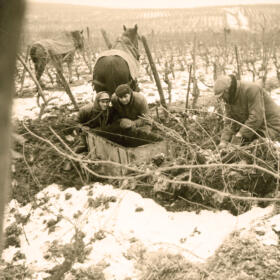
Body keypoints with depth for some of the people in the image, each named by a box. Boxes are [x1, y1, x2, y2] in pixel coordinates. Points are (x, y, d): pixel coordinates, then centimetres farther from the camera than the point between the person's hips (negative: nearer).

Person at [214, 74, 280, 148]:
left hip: (271, 125, -8)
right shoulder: (229, 99, -3)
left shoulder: (251, 89, -28)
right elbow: (230, 122, -3)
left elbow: (256, 117, -32)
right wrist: (224, 141, -17)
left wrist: (240, 135, -30)